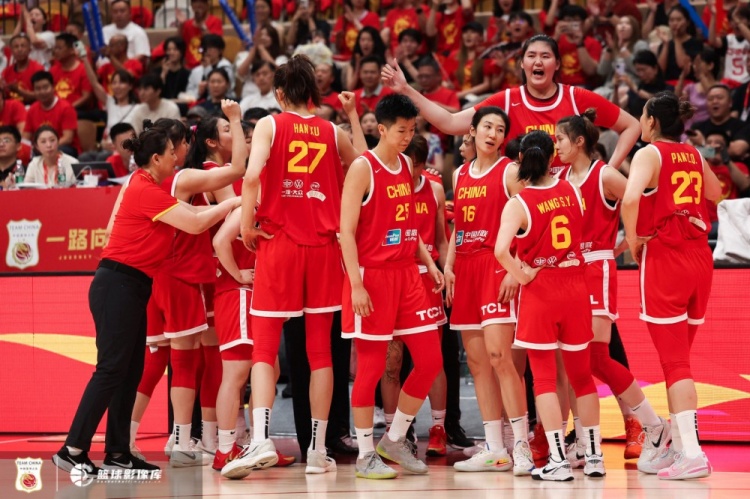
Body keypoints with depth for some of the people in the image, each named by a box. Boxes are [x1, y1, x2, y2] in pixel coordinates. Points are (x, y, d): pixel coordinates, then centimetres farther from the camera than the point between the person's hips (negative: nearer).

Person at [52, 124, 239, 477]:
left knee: (130, 371, 9)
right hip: (117, 285, -10)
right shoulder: (145, 190, -14)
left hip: (131, 288, 10)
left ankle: (117, 452, 10)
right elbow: (194, 223, -17)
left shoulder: (147, 186, 14)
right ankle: (73, 449, -12)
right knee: (111, 369, -11)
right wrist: (231, 204, -5)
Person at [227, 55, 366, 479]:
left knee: (264, 349, -1)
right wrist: (353, 116, 30)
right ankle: (318, 451, 8)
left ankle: (261, 440, -19)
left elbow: (252, 176, -17)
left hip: (278, 243, -2)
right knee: (320, 351, 7)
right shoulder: (333, 132, 7)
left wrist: (246, 225, -7)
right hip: (323, 246, 2)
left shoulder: (270, 125, -1)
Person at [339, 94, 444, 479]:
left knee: (430, 360, 3)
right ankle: (365, 455, 8)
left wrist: (430, 265, 12)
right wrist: (356, 284, -18)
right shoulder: (363, 168, -9)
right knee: (371, 366, -2)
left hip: (406, 274, 7)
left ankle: (395, 440, 17)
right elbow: (347, 230, -13)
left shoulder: (406, 166, 13)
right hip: (372, 274, -7)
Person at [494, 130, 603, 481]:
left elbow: (501, 250, -26)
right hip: (575, 289, 4)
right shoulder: (572, 191, 1)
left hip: (538, 293, -4)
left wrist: (521, 276, -12)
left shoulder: (518, 204, -13)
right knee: (581, 374, 14)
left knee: (544, 377, 2)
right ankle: (594, 456, 18)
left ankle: (558, 461, -3)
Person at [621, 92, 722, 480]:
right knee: (678, 358, 16)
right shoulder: (694, 156, 12)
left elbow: (630, 198, -25)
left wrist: (632, 239, -11)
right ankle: (677, 446, 20)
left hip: (663, 258, -6)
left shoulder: (650, 154, -6)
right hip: (700, 258, 6)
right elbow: (715, 193, 32)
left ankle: (691, 453, -13)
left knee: (674, 361, -6)